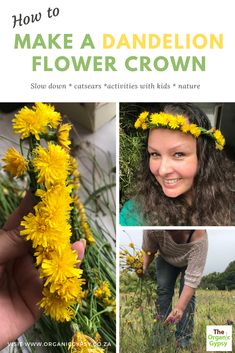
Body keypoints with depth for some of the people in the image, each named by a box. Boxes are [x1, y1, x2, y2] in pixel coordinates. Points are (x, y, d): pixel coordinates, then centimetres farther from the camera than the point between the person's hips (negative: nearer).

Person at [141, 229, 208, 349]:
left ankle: (183, 339, -3)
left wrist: (180, 308, -51)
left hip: (192, 260, -2)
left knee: (187, 294, -12)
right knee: (163, 289, -5)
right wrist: (143, 268, -34)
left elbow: (192, 278, -44)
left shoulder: (199, 239, -45)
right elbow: (148, 250, -18)